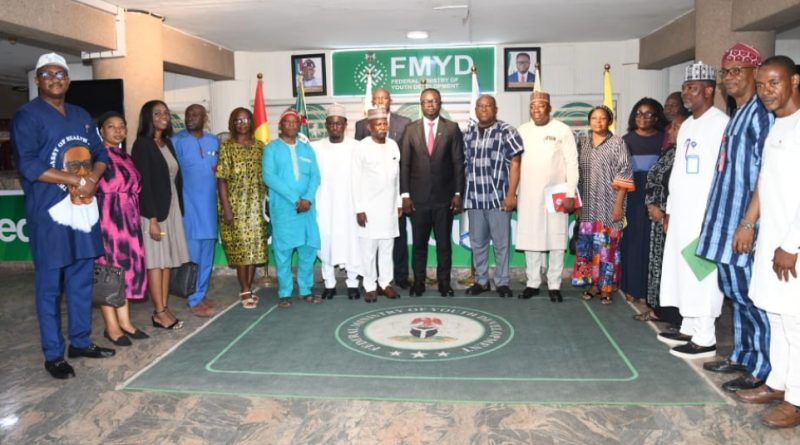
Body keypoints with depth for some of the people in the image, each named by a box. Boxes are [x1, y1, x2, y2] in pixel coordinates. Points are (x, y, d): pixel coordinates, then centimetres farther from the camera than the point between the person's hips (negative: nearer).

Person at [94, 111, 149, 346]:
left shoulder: (126, 156, 16)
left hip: (127, 219, 8)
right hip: (105, 218, -8)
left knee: (126, 266, 9)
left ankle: (124, 321, 17)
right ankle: (111, 326, 4)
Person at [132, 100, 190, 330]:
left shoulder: (168, 143, 13)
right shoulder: (142, 144, -9)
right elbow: (143, 183, -14)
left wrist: (178, 210, 7)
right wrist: (152, 218, -18)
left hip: (172, 208, 7)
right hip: (154, 210, -7)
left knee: (168, 260, 7)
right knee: (156, 260, -3)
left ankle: (164, 309, 14)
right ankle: (159, 313, 3)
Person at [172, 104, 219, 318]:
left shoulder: (214, 141, 8)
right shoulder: (177, 141, -6)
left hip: (209, 205, 5)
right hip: (188, 206, -5)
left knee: (207, 254, 12)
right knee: (192, 254, -1)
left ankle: (202, 293, 24)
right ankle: (195, 300, 8)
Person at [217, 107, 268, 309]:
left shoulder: (259, 147, 8)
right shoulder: (226, 147, -3)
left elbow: (265, 176, 10)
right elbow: (221, 180, -7)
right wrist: (226, 208, -14)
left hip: (256, 205, 4)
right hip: (236, 205, -4)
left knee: (255, 246, 6)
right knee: (240, 247, 1)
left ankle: (248, 289, 18)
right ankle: (245, 291, 10)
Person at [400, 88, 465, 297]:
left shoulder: (452, 128, 2)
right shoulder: (411, 129, 4)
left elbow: (458, 163, 1)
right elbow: (404, 164, 3)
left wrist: (458, 194, -4)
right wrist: (405, 195, -3)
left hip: (444, 197, -1)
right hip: (418, 197, 1)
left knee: (444, 243, 7)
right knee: (419, 244, 8)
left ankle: (444, 283, 18)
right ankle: (418, 282, 19)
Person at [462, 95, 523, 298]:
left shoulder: (506, 131, -3)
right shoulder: (468, 133, 10)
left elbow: (514, 164, -6)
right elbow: (464, 164, 12)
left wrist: (511, 194, -13)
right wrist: (460, 193, 7)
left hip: (499, 197, -4)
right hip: (474, 197, 4)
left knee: (501, 242, 3)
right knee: (477, 242, 11)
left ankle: (502, 282, 15)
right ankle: (481, 280, 22)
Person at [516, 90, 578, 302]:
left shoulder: (562, 130, -1)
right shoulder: (522, 131, 8)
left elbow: (572, 163, -3)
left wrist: (570, 194, -9)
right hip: (528, 196, 3)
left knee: (556, 240, 1)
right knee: (530, 239, 6)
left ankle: (554, 285, 10)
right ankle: (532, 283, 17)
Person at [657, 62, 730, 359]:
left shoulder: (721, 124, -12)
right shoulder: (686, 126, 15)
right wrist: (670, 210, 17)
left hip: (705, 215, -8)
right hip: (682, 213, 9)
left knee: (702, 275, -3)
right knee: (683, 272, 13)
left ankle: (705, 339, 6)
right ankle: (688, 328, 24)